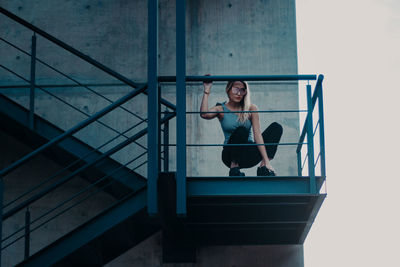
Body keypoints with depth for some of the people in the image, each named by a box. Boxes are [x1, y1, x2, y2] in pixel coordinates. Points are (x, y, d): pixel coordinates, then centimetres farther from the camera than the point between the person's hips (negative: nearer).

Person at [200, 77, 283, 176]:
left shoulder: (251, 109, -1)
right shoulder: (221, 109, -2)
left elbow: (257, 135, -10)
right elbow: (204, 114, -24)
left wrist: (267, 161, -20)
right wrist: (207, 90, -17)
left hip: (250, 156, 2)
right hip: (231, 155, -2)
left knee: (276, 127, -13)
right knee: (241, 130, -31)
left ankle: (263, 168, -22)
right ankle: (234, 168, -19)